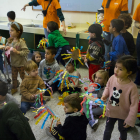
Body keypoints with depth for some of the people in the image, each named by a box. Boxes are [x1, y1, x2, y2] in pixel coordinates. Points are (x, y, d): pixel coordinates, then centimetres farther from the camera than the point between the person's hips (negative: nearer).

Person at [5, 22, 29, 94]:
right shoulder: (10, 41, -1)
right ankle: (14, 88, 38)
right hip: (13, 63, 6)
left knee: (23, 76, 13)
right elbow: (7, 46, 17)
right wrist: (6, 48, -6)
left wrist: (17, 52, -32)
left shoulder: (21, 42, -22)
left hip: (21, 64, -6)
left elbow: (26, 51, -26)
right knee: (14, 77, 20)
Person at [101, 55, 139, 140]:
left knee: (123, 130, 26)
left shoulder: (132, 87, -30)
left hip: (123, 115, -2)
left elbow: (134, 105, -21)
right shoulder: (112, 78, -18)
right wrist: (105, 95, -15)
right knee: (108, 130, 21)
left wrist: (130, 120, -17)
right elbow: (107, 87, 5)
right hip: (111, 111, 3)